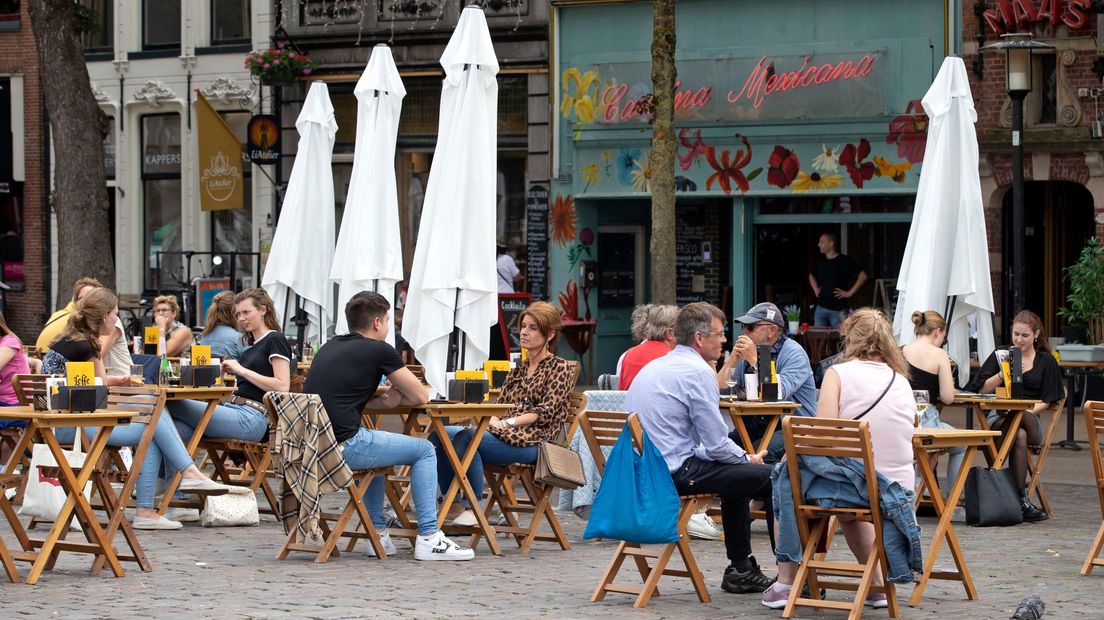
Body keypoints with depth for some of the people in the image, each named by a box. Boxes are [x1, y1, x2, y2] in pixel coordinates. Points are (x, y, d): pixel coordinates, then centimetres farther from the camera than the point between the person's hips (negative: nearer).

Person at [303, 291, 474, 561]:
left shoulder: (328, 348, 20)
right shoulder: (380, 351, -1)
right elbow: (421, 397, 6)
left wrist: (383, 401, 18)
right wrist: (396, 400, 27)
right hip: (341, 446, -8)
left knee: (373, 446, 36)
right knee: (424, 451, 9)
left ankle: (379, 533, 31)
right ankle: (428, 538, 5)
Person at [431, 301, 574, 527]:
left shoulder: (559, 369, 4)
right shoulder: (518, 370, 26)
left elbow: (545, 413, -7)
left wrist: (507, 423, -16)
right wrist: (492, 421, -5)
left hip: (532, 440, -7)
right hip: (502, 434, 7)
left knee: (465, 438, -32)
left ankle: (472, 509, -30)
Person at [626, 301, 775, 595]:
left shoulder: (651, 368, 17)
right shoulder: (698, 372, -13)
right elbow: (717, 444, -14)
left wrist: (742, 457, 22)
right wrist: (747, 458, 7)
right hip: (677, 472, -10)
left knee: (737, 473, 30)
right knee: (772, 479, -4)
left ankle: (741, 570, 32)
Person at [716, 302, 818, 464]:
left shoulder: (794, 353, -7)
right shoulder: (746, 351, 13)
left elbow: (779, 394, -23)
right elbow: (719, 388, 7)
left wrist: (754, 360, -19)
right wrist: (733, 359, -7)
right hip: (754, 427, 6)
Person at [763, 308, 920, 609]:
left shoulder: (839, 373, -6)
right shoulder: (901, 381, 9)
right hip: (900, 491, 6)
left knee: (788, 477, 22)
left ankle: (786, 581, 19)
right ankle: (877, 582, 32)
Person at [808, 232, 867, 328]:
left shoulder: (845, 261, -5)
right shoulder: (820, 261, 12)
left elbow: (863, 276, -8)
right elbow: (812, 276, 32)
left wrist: (849, 293, -10)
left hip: (838, 310, -6)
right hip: (821, 308, 6)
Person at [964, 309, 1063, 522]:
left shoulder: (1046, 361, 14)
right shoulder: (1000, 355, 17)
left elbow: (1047, 401, 5)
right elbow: (981, 389, 8)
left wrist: (1028, 411, -15)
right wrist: (1003, 374, -8)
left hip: (1031, 420, 0)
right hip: (998, 419, 0)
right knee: (1019, 436, -36)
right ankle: (1022, 499, -40)